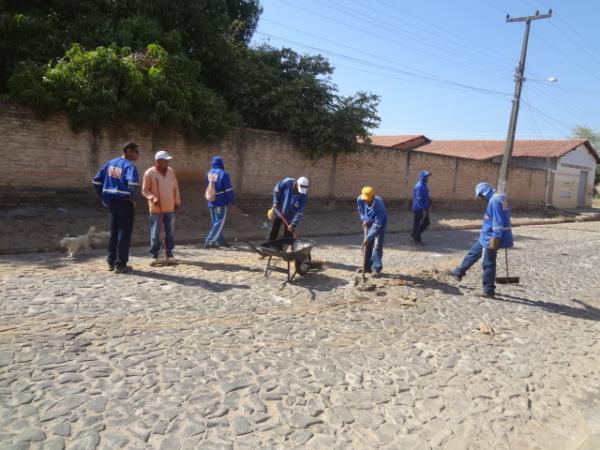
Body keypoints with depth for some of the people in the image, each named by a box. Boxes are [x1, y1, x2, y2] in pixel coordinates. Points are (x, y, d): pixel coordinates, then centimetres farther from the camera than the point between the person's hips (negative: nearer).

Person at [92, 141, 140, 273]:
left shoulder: (109, 163, 11)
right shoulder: (129, 166, -12)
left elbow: (96, 181, 11)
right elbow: (133, 184, -31)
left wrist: (104, 198, 14)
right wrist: (134, 198, -15)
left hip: (111, 202, 7)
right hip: (125, 203, -7)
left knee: (114, 233, 17)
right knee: (124, 234, 0)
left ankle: (111, 262, 22)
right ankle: (121, 264, 3)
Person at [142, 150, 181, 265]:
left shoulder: (171, 171, 8)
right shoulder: (149, 173, -7)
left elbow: (175, 188, 15)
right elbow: (145, 190, -5)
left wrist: (177, 202, 13)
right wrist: (153, 198, -21)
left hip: (170, 208, 5)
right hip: (156, 209, -4)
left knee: (170, 233, 8)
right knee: (155, 233, -1)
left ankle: (169, 254, 17)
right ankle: (154, 255, 8)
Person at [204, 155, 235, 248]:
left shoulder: (208, 173, 7)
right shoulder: (223, 174, -13)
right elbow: (228, 190, -13)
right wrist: (232, 201, -5)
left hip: (211, 202, 7)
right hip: (221, 202, -7)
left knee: (216, 222, 17)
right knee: (219, 223, -2)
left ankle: (220, 240, 25)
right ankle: (209, 241, -10)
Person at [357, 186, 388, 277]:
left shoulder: (379, 205, -38)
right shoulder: (360, 199, -23)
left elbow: (377, 225, -36)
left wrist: (368, 237, -37)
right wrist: (364, 219, -10)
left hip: (380, 224, -6)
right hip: (368, 223, 6)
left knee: (377, 245, -15)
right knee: (367, 245, 8)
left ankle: (376, 269, -9)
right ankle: (367, 266, 20)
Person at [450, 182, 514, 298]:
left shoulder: (495, 201, -21)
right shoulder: (498, 198, 11)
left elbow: (498, 222, -26)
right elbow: (501, 220, 19)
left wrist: (495, 239, -26)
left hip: (491, 238, -10)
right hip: (487, 236, 10)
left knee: (488, 263, 0)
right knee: (473, 252, 22)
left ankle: (489, 291, 11)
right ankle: (459, 272, 35)